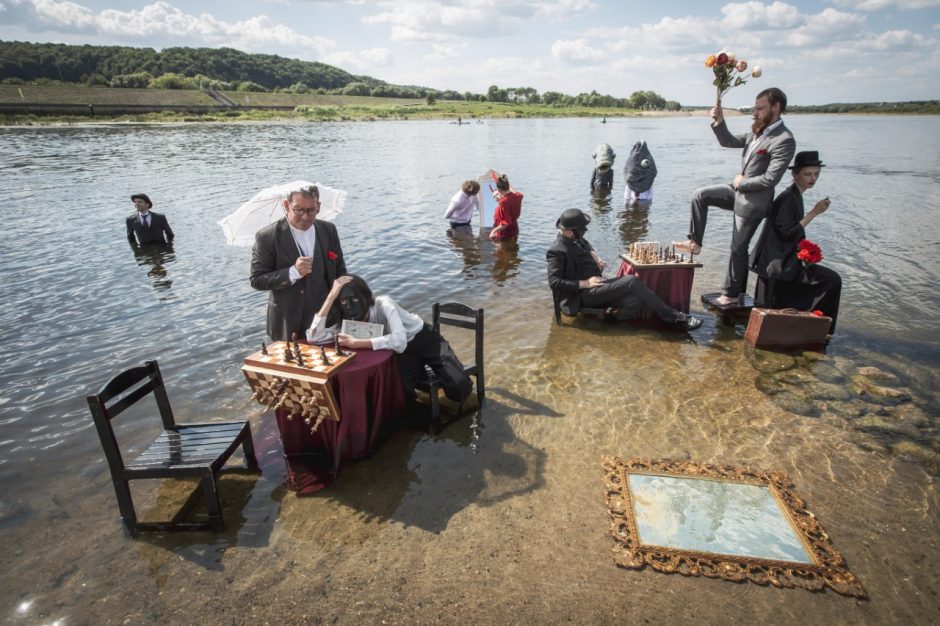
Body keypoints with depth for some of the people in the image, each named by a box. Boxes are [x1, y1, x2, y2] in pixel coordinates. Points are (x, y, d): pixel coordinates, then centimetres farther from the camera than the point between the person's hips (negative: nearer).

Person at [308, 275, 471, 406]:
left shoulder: (383, 304, -30)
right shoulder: (346, 322, -13)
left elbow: (399, 341, -45)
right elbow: (312, 337, -28)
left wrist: (358, 343, -43)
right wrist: (331, 296, -32)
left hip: (424, 339, -4)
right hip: (402, 352, 4)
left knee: (459, 388, -19)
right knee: (403, 393, -22)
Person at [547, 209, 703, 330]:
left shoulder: (576, 240, 13)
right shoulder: (556, 252, -13)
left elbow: (587, 247, 35)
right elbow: (554, 283, -21)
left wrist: (595, 257, 11)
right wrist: (585, 283, -21)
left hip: (597, 287, 8)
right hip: (585, 294, -8)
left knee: (634, 302, -21)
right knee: (631, 281, -22)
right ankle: (674, 317, -15)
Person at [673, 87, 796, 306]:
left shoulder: (784, 140, -22)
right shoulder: (757, 132, 5)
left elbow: (770, 179, -27)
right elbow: (729, 142, 12)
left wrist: (742, 182, -13)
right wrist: (719, 122, -6)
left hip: (753, 201, -8)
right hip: (740, 191, 8)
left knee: (738, 248, 2)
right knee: (700, 195, -2)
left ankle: (731, 294, 19)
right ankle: (695, 242, 5)